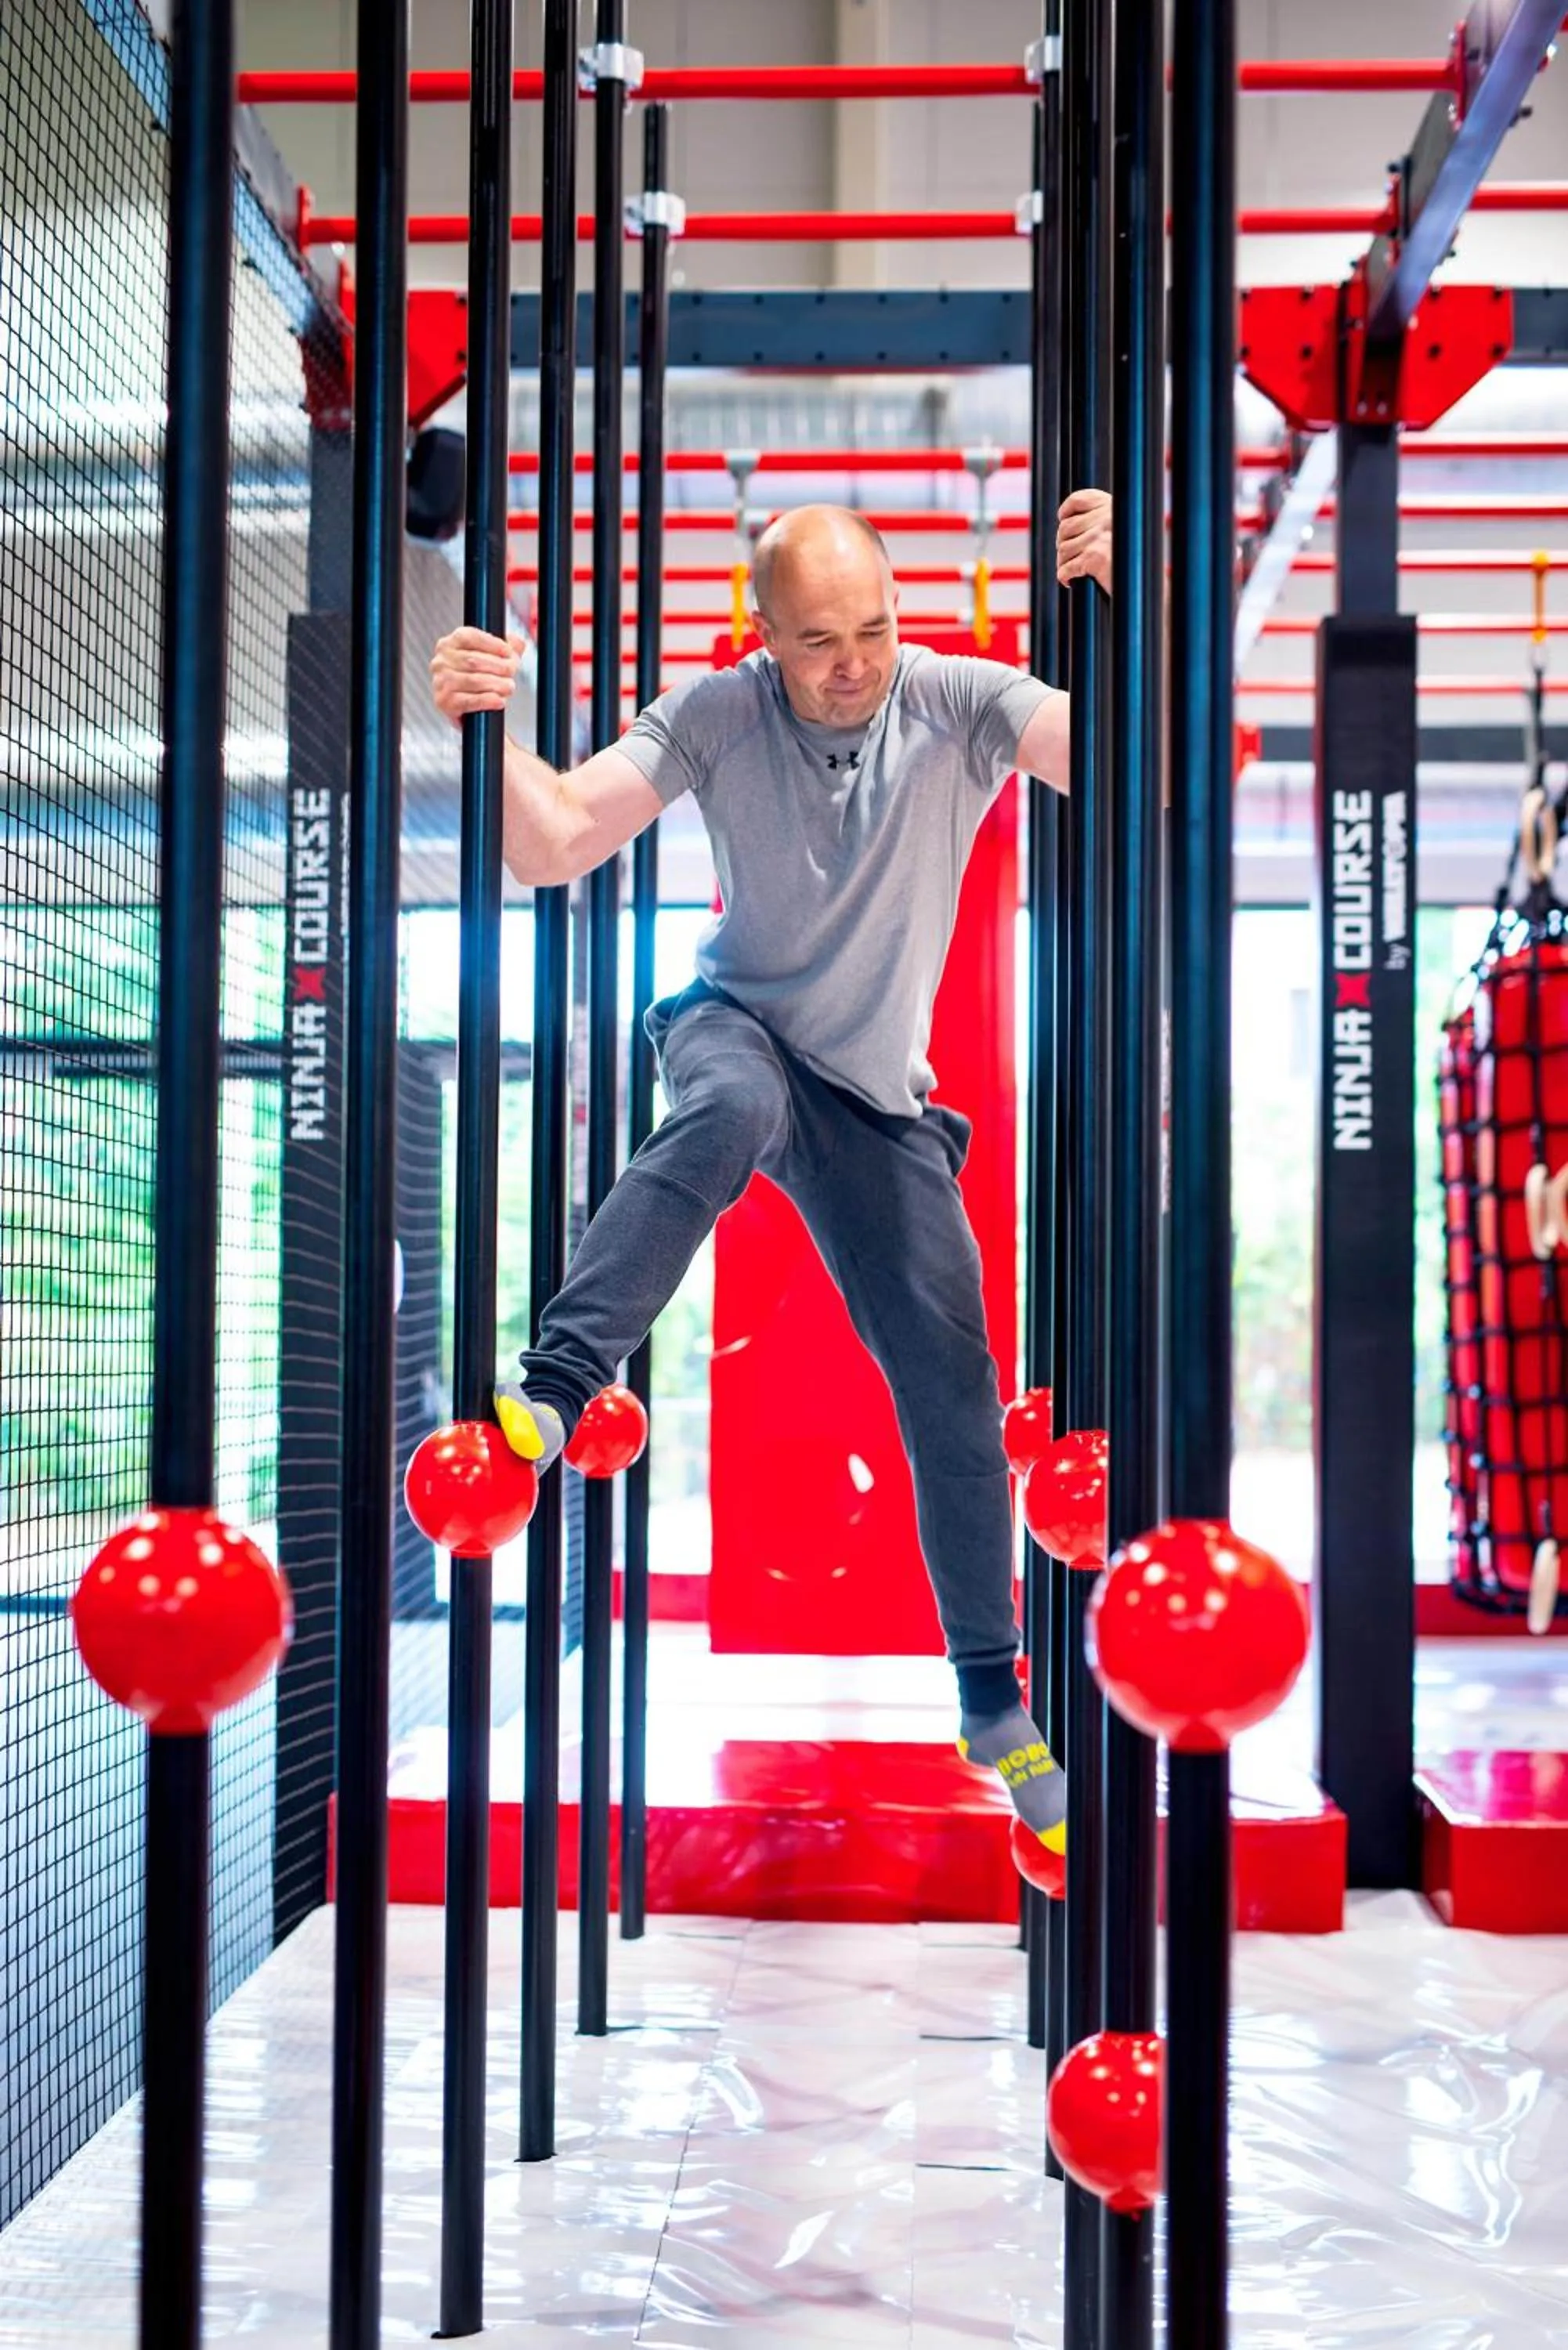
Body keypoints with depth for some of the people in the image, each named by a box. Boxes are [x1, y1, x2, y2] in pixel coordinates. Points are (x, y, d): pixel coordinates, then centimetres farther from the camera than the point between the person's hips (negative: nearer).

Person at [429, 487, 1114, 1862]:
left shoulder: (958, 705, -14)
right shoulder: (715, 717, -13)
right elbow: (555, 846, -18)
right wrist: (490, 730, -36)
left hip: (879, 1092, 2)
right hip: (737, 1025, -1)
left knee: (953, 1385, -1)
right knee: (731, 1108, -41)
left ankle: (994, 1705, 13)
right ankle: (547, 1401, -41)